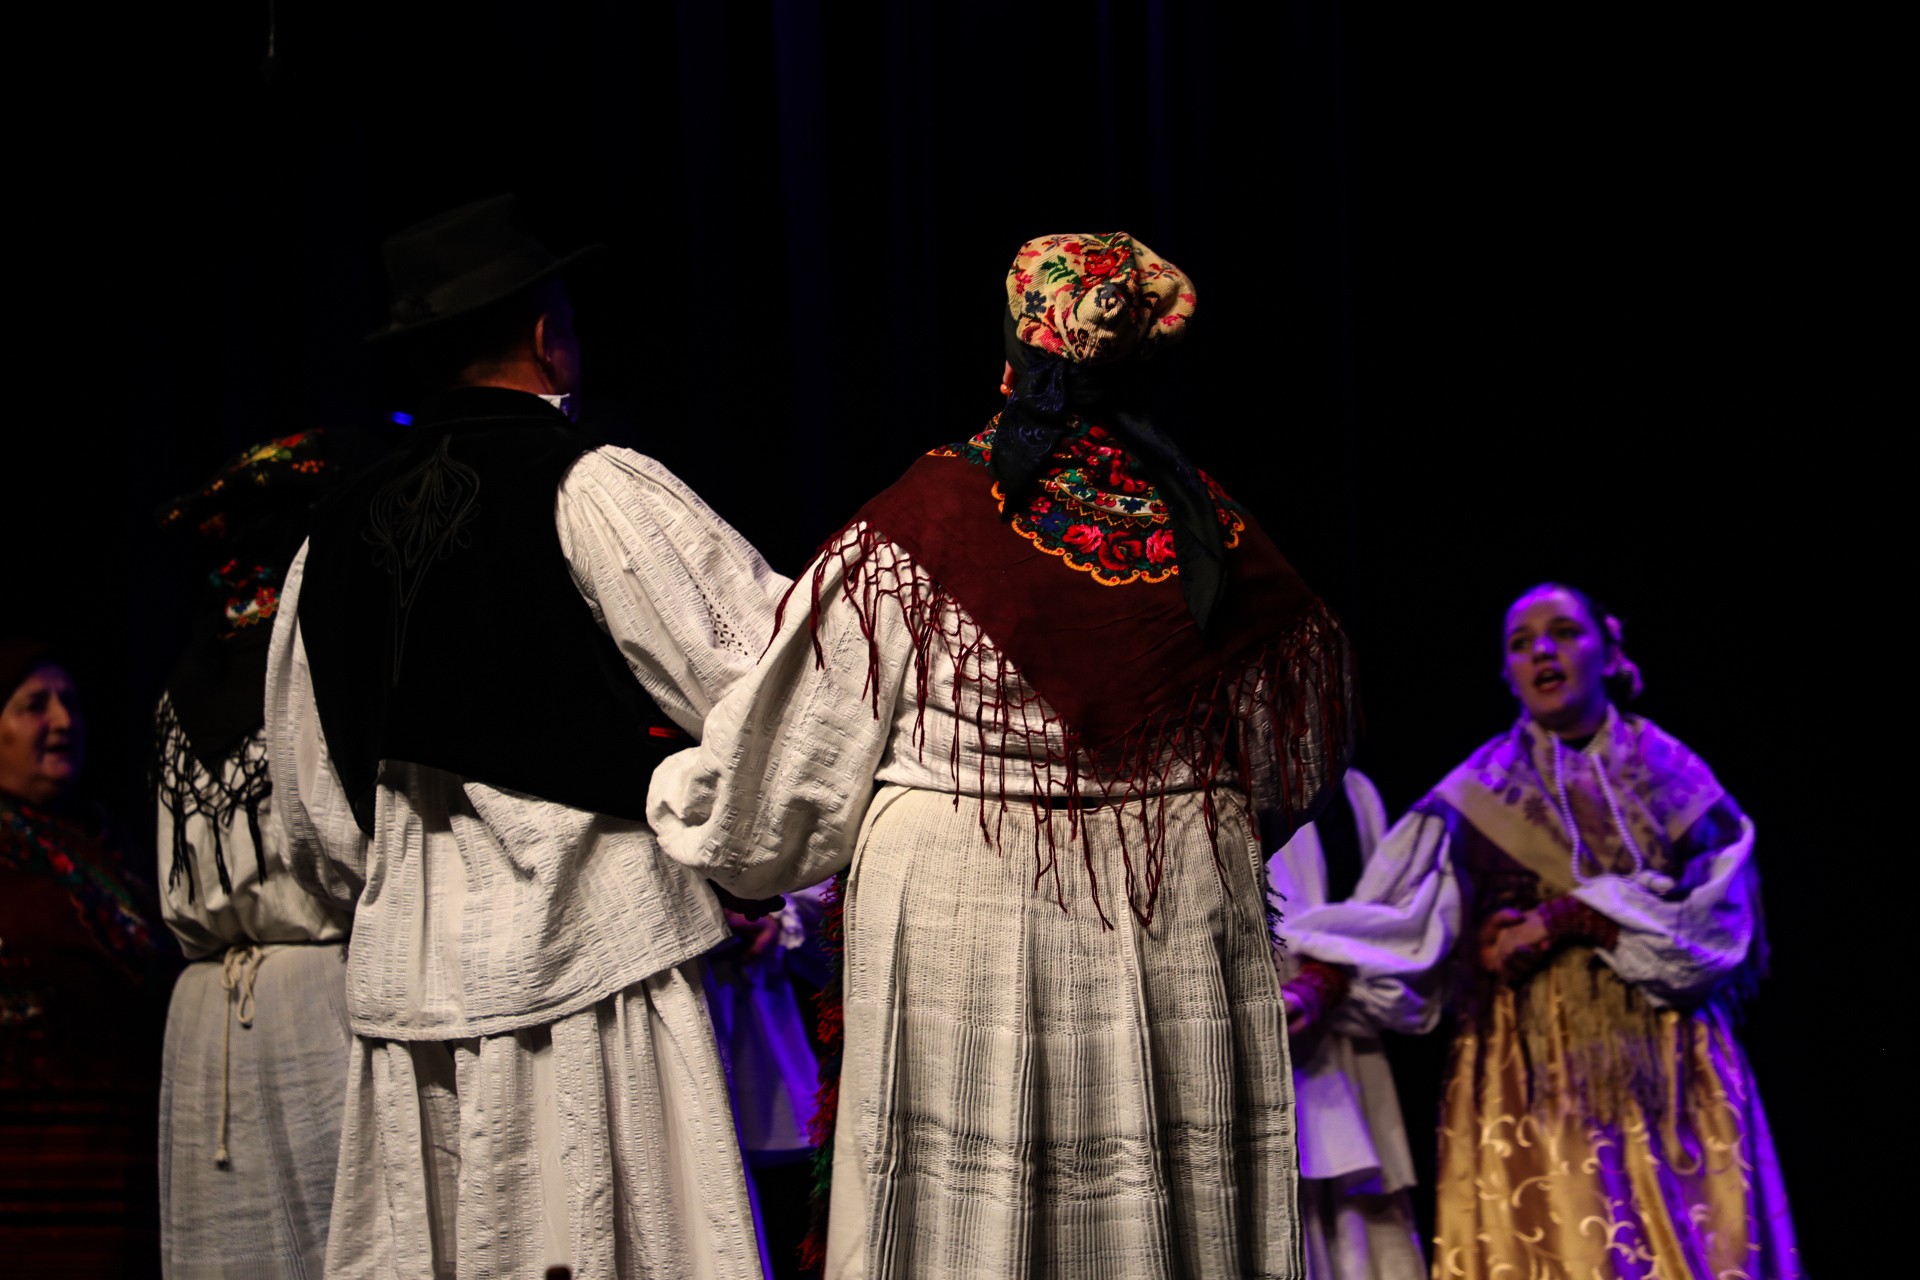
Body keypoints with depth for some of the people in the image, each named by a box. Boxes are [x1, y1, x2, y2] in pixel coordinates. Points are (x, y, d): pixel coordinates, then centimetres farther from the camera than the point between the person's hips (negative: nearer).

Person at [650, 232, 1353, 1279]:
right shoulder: (1216, 541, 2)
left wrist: (679, 799, 16)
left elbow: (798, 768, -3)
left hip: (960, 927, -3)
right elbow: (1285, 778, 14)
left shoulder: (916, 531, -8)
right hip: (1180, 940, 3)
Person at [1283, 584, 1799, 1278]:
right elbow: (1401, 919, -4)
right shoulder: (1479, 795, 8)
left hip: (1669, 1079, 1)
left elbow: (1716, 917, -3)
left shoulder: (1673, 777, 10)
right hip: (1531, 1079, -1)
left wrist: (1566, 920, -11)